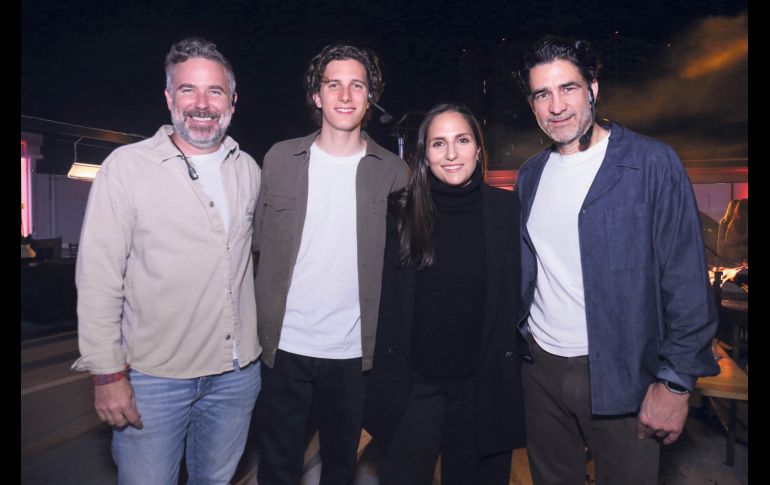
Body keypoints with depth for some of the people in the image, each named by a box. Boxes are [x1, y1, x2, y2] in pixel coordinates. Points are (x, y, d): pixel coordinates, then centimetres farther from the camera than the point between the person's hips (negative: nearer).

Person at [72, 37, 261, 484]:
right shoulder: (127, 166, -10)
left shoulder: (248, 170, 4)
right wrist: (108, 373, -12)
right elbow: (99, 276, -10)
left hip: (237, 372, 4)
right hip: (154, 377, -3)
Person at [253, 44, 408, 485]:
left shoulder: (392, 171, 0)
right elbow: (261, 242, 5)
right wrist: (261, 329, 2)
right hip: (284, 345, 0)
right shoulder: (280, 158, 0)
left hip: (354, 349, 0)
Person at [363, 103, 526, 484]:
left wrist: (510, 365, -2)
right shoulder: (401, 210, -3)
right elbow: (385, 299, 2)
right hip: (414, 382, 0)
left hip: (485, 382, 0)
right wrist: (387, 373, 1)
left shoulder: (507, 209, -3)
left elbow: (519, 293, 1)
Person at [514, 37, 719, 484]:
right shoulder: (531, 175, 7)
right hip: (540, 367, 5)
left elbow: (686, 281, -11)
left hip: (620, 375, -4)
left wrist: (676, 382, -12)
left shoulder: (653, 163, -9)